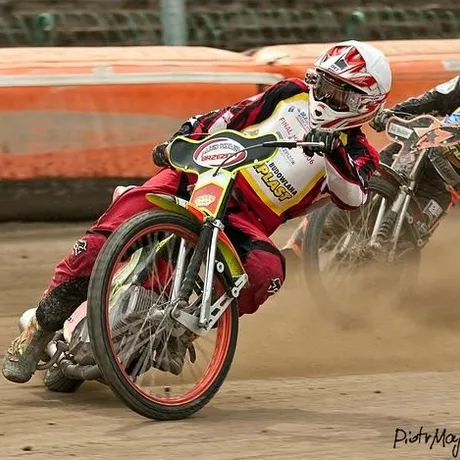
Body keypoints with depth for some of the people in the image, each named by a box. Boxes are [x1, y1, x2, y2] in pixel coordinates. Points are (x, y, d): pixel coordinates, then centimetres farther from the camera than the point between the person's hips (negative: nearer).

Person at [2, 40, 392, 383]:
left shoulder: (355, 152, 7)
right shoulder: (292, 96, 14)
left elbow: (354, 196, -14)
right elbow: (229, 117, 18)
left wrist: (332, 152, -30)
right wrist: (181, 139, 4)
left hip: (249, 220, -1)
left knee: (267, 271, -35)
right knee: (115, 227, -21)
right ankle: (42, 325, -13)